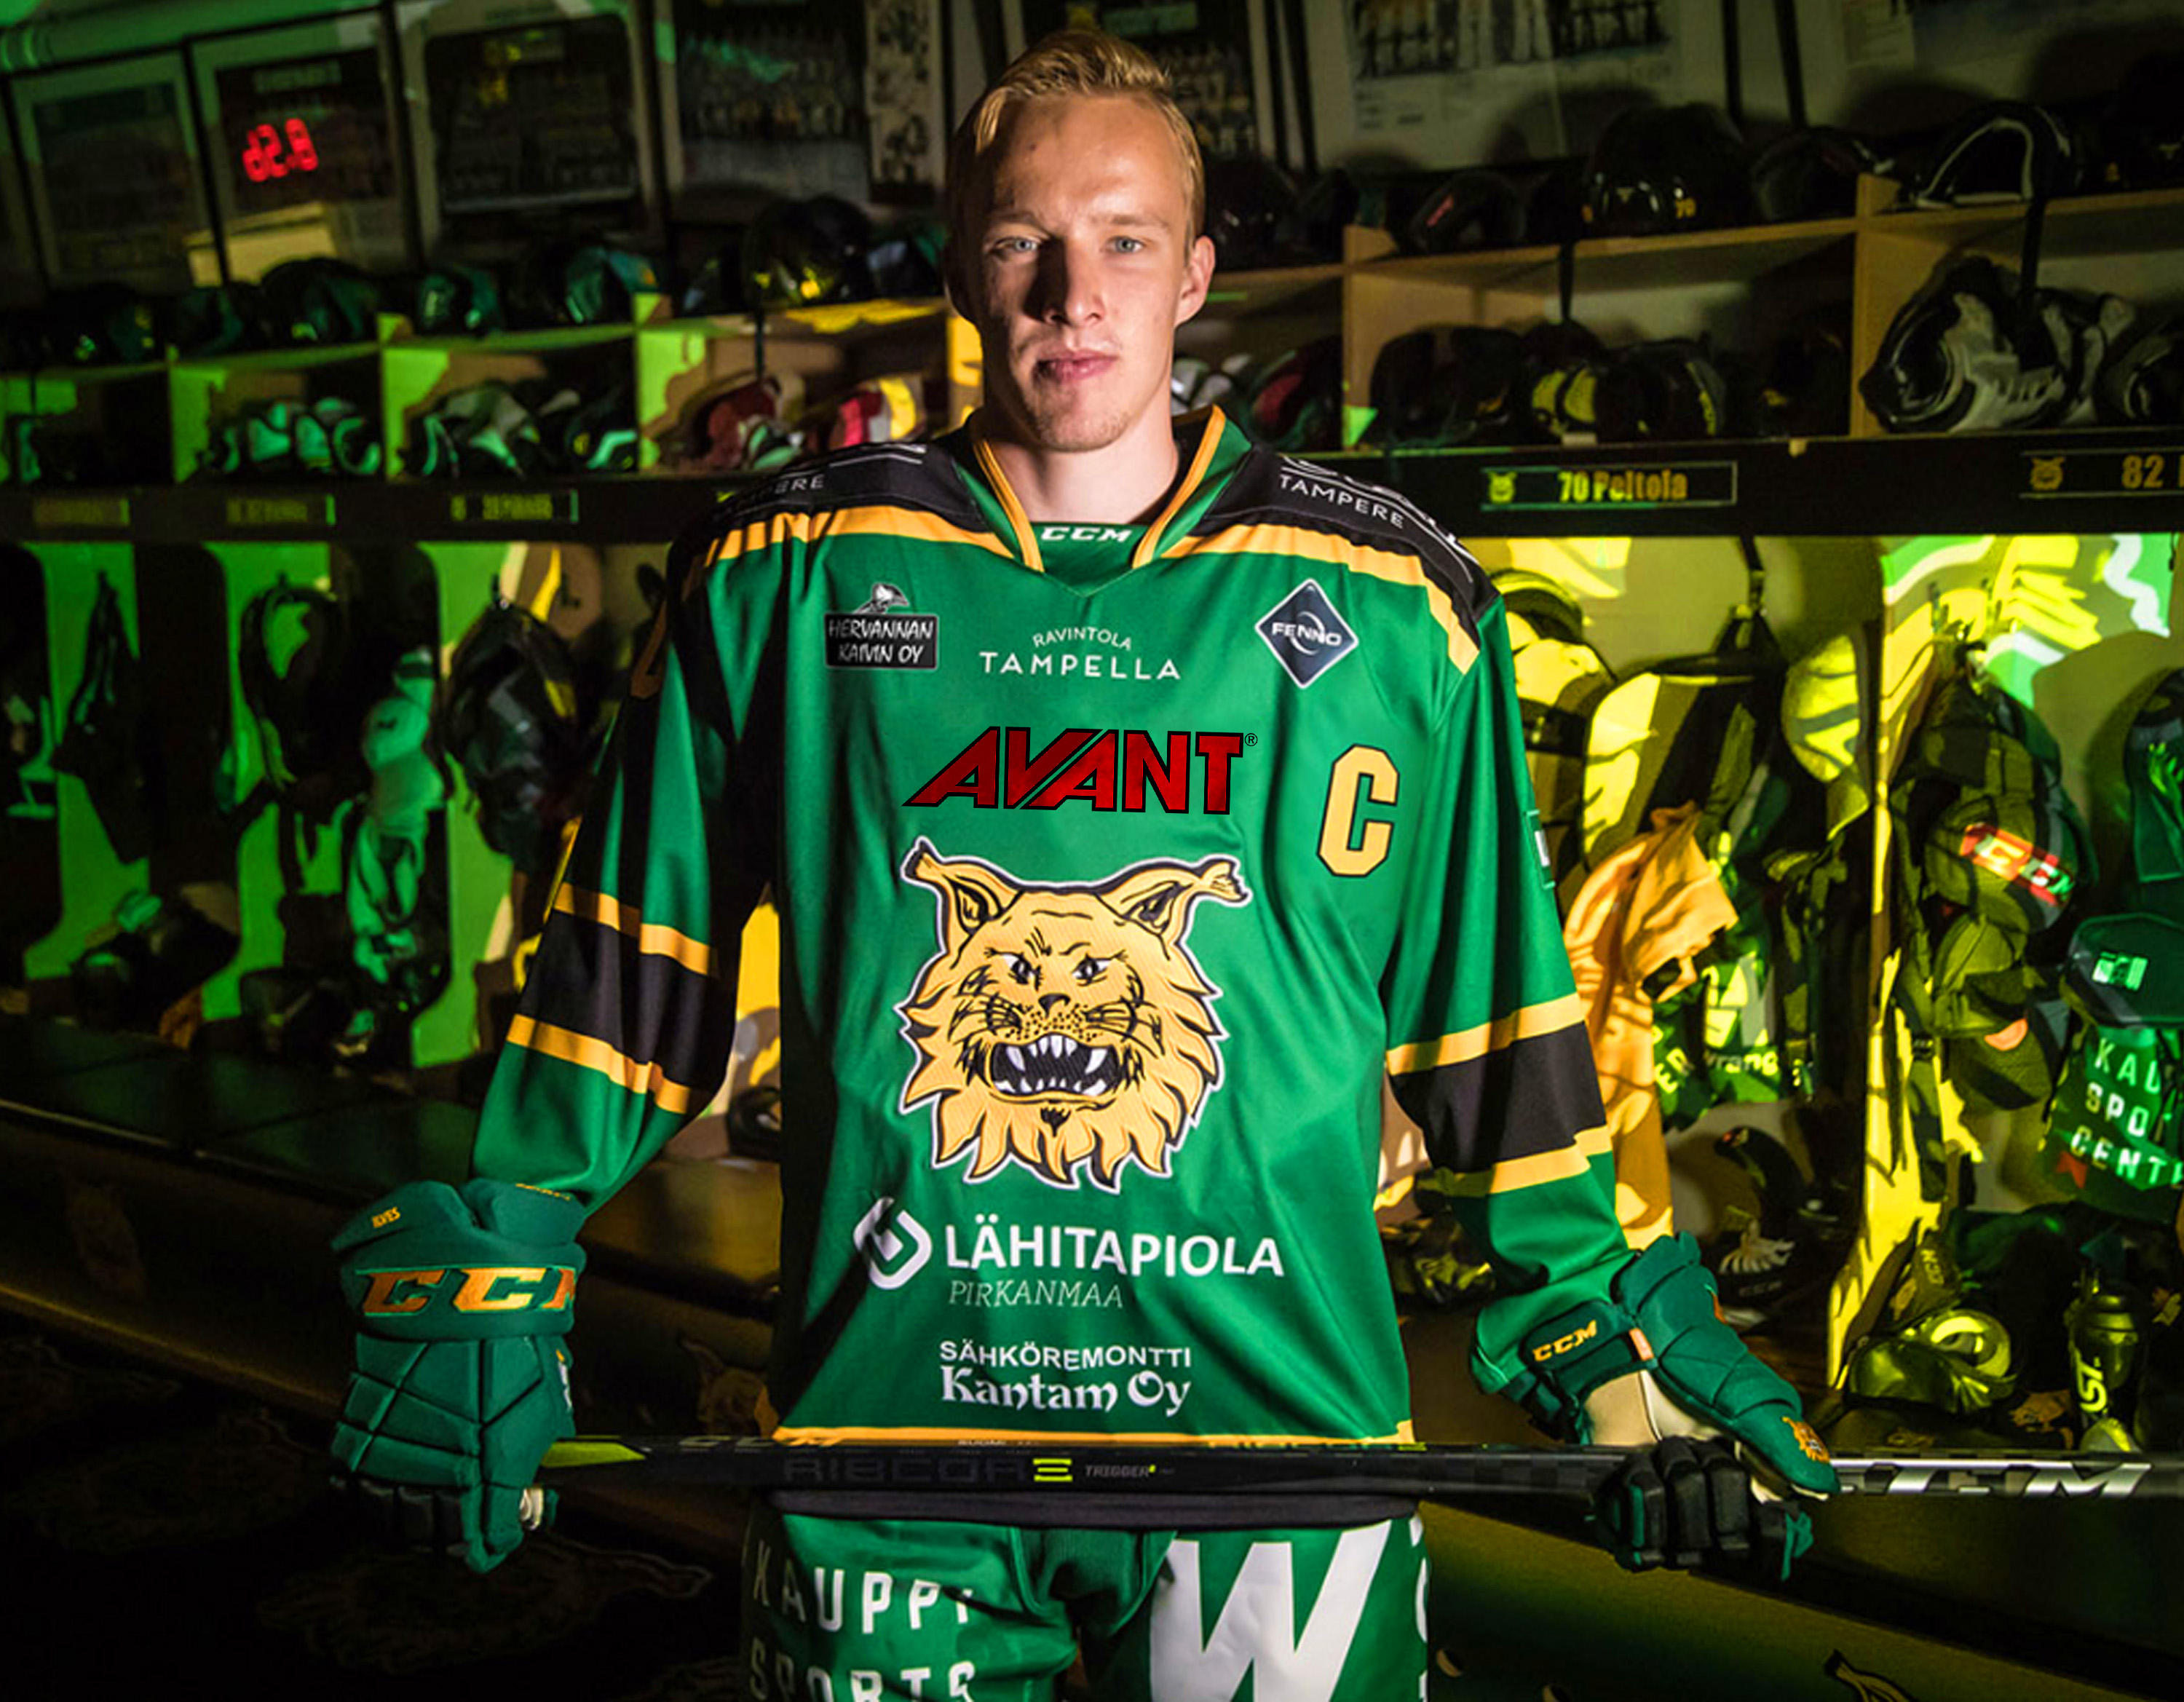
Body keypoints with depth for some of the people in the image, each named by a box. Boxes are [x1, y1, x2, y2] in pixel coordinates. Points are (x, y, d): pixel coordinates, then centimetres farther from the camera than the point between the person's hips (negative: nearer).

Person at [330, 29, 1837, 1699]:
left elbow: (1500, 1011, 6)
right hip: (876, 1418, 1)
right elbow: (634, 957, 7)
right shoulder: (785, 577, 2)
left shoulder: (1384, 604, 1)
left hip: (1277, 1421, 0)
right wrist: (491, 1270, 5)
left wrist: (1613, 1341, 7)